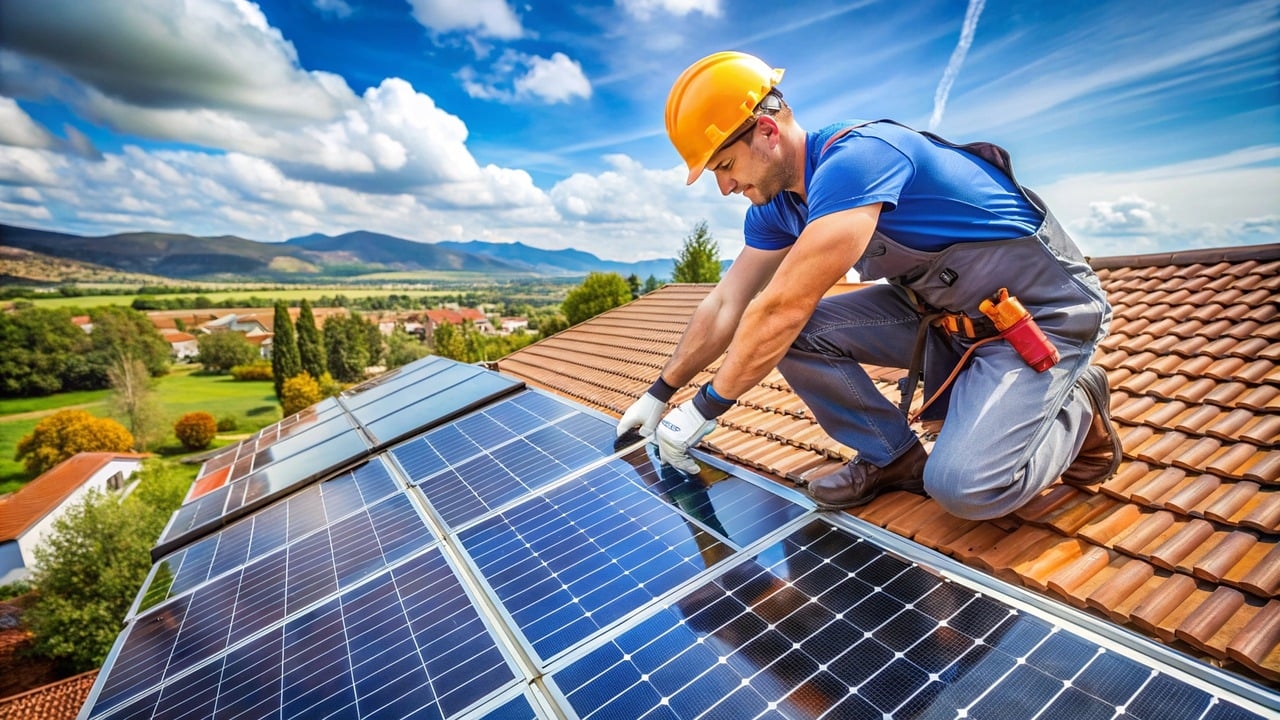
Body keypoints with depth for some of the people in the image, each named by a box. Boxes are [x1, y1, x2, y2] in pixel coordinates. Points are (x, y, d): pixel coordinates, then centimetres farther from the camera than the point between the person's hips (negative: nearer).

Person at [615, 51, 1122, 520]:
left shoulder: (856, 157, -28)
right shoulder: (775, 206, -2)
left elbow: (783, 307, -34)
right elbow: (727, 304, 1)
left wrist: (705, 408, -24)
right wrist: (660, 392, 5)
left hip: (1041, 314, -7)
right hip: (942, 311, 7)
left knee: (964, 486, -24)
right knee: (793, 335, -11)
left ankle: (1076, 407, 7)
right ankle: (893, 457, 3)